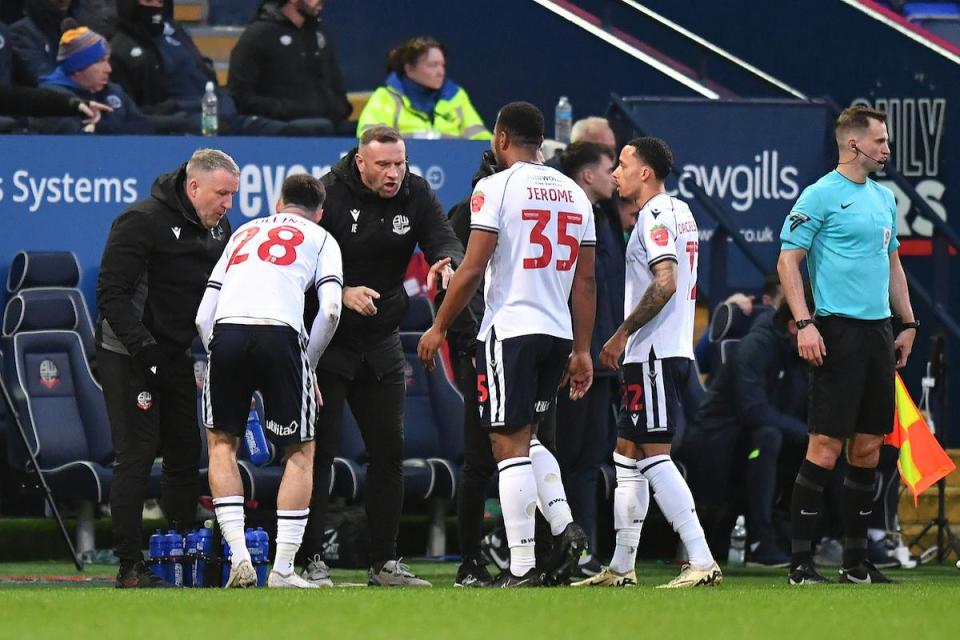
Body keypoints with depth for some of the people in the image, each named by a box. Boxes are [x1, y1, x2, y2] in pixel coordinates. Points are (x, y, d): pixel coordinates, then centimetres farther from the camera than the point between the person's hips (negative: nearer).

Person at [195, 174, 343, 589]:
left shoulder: (243, 233, 31)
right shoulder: (321, 239, 22)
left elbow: (203, 317, 23)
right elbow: (330, 310, 4)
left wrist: (221, 360, 30)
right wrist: (309, 365, 15)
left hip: (226, 330, 3)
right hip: (280, 333, -2)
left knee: (221, 441, 20)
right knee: (300, 452, 12)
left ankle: (239, 557, 7)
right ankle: (283, 570, 5)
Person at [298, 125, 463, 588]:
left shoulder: (416, 194, -2)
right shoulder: (329, 194, -15)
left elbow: (444, 240, -12)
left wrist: (447, 263, -36)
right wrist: (342, 294, -33)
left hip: (381, 342, 5)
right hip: (325, 339, -5)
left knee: (389, 450, 6)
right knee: (318, 449, -7)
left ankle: (384, 562, 14)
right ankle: (310, 559, -3)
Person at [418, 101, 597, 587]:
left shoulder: (496, 188, -7)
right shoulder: (573, 194, 12)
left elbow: (473, 269, -11)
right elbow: (585, 281, 13)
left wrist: (438, 328, -1)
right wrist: (582, 350, 18)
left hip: (509, 329, -6)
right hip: (558, 332, 6)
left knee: (510, 444, -3)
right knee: (525, 438, 20)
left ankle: (522, 566, -8)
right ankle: (564, 525, 1)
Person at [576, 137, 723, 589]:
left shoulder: (657, 215, -13)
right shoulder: (679, 211, 18)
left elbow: (665, 283, -23)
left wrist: (622, 334, -18)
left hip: (655, 353, -11)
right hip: (661, 353, 11)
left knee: (652, 454, -13)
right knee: (627, 451, 15)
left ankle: (702, 562, -19)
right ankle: (621, 568, 19)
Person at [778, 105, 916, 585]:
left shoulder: (885, 198, 17)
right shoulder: (821, 195, -6)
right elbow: (787, 261, -8)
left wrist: (908, 324, 19)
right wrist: (803, 324, -17)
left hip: (879, 331, 8)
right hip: (838, 330, -8)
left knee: (868, 447, 8)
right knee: (826, 446, -10)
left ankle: (855, 560, 13)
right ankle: (800, 561, -8)